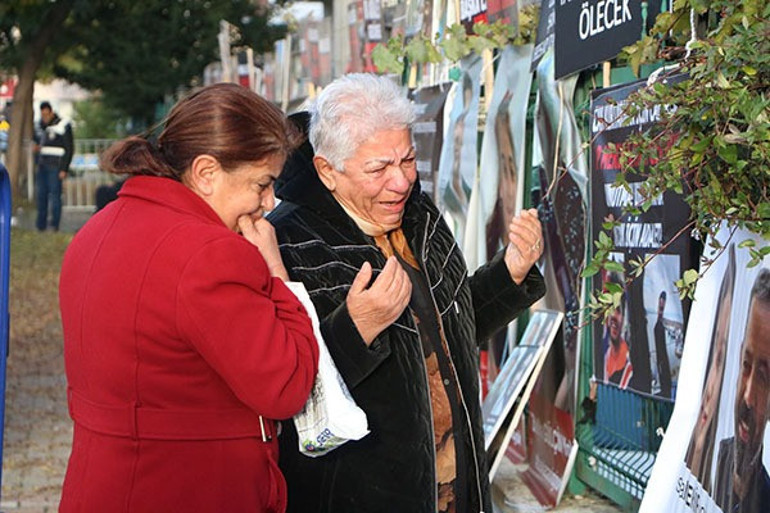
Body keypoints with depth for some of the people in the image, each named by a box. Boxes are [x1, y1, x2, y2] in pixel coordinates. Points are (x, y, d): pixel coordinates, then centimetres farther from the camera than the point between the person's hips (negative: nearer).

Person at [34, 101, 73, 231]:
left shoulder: (63, 126, -5)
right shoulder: (42, 127, 17)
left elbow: (69, 149, -7)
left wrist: (64, 169, -11)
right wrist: (37, 147, 6)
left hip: (55, 167, -7)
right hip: (42, 166, 7)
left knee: (55, 194, -9)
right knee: (41, 195, 6)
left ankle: (55, 223, -6)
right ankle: (41, 224, 11)